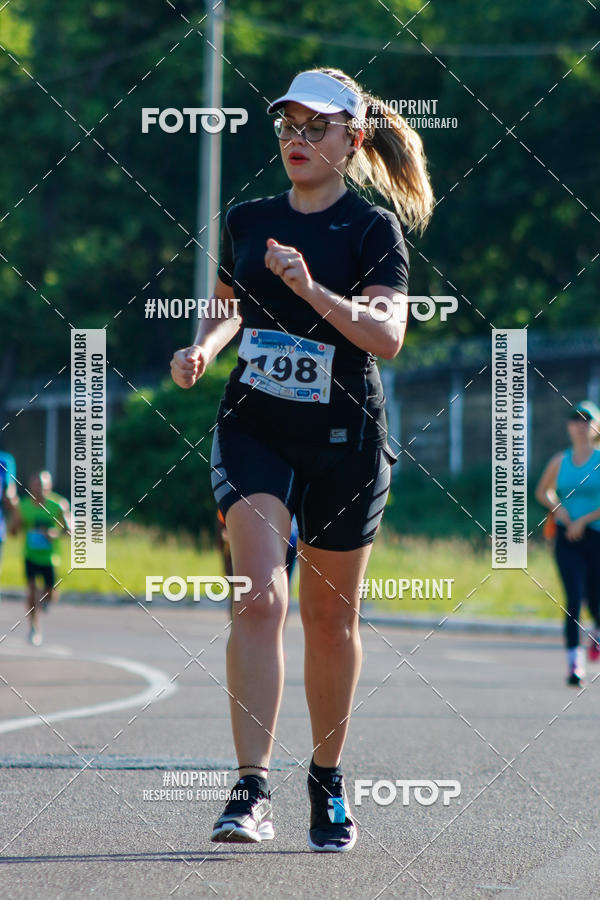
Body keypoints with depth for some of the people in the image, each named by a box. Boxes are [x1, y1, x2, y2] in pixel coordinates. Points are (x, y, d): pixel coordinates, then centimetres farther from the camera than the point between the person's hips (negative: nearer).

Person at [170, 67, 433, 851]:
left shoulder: (373, 229, -5)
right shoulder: (247, 220, 8)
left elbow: (388, 337, -17)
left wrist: (313, 290, -30)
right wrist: (203, 345, 2)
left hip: (343, 441, -2)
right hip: (254, 431, 2)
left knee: (330, 618, 9)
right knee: (259, 597, -17)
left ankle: (328, 778, 31)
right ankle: (253, 791, -22)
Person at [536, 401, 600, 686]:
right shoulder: (559, 462, 5)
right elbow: (542, 491, 21)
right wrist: (558, 508, 2)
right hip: (567, 541, 1)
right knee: (573, 598, -13)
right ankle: (574, 661, -13)